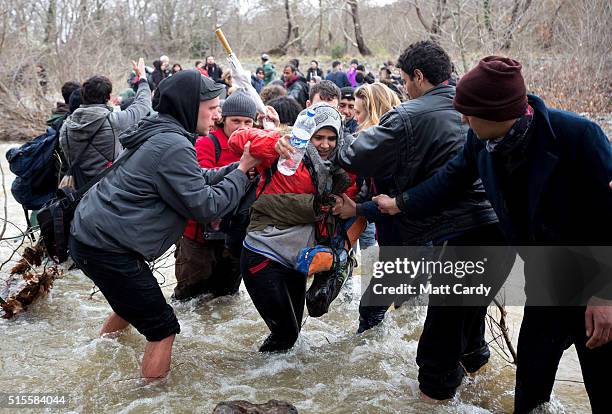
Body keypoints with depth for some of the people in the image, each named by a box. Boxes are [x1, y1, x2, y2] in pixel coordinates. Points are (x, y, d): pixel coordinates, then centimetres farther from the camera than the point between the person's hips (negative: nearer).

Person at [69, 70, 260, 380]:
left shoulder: (159, 134, 12)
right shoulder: (173, 146, -20)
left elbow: (200, 179, 18)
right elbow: (204, 205, -17)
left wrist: (239, 165, 6)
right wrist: (242, 170, -7)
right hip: (107, 247, -11)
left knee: (131, 304, 32)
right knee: (163, 329, -3)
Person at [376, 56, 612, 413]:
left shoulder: (577, 135, -28)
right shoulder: (482, 139, -9)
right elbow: (454, 176, 11)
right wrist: (401, 203, 17)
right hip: (545, 279, 6)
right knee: (531, 373, 14)